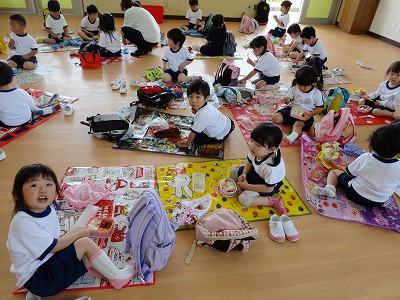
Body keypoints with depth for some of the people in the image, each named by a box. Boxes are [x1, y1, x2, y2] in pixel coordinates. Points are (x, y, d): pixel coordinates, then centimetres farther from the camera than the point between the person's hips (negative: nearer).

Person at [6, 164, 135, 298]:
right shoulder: (24, 222, -28)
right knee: (85, 243, -18)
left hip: (49, 259, 9)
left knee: (79, 229, 4)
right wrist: (80, 233, -9)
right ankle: (117, 277, -6)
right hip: (36, 279, -9)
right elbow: (55, 246, -21)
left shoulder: (48, 208, -2)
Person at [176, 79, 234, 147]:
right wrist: (195, 111, -8)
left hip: (220, 137, -9)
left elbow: (193, 132, -26)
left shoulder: (203, 114, -34)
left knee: (197, 137, -13)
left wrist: (186, 143, -12)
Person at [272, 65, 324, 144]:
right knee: (275, 118, -15)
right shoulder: (294, 88, -2)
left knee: (298, 124, -37)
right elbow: (288, 98, 6)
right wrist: (286, 100, -21)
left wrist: (310, 114, -19)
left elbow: (320, 108, -1)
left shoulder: (317, 93, -8)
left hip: (306, 114, -4)